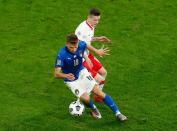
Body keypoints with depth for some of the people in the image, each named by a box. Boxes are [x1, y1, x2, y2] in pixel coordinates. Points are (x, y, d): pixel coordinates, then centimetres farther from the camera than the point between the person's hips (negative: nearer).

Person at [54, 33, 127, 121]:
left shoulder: (81, 45, -20)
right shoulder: (61, 55, -31)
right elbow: (56, 74, -32)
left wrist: (85, 56, 8)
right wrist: (66, 76, -50)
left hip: (82, 73, 3)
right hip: (71, 80, -3)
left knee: (99, 92, -8)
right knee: (85, 98, -19)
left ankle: (117, 113, 1)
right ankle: (93, 109, 17)